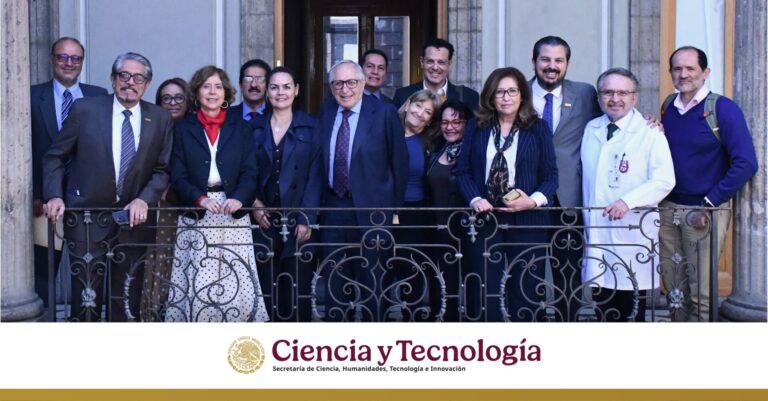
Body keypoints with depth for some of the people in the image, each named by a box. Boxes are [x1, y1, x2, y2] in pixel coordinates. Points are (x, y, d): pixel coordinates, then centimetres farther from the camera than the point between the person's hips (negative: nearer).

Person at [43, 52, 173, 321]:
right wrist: (54, 196, -10)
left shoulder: (160, 119, 3)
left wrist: (144, 199, -12)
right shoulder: (84, 109, -2)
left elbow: (162, 170, 5)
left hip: (134, 218, 2)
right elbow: (55, 157, 4)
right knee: (86, 297, -3)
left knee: (127, 297, 9)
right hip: (87, 218, -2)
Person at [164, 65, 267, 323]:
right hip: (196, 216, 0)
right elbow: (178, 176, 3)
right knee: (196, 285, -6)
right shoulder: (183, 129, 10)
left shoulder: (241, 129, 13)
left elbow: (249, 173, 4)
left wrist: (239, 198, -16)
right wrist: (200, 198, -15)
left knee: (236, 283, -6)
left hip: (233, 214, 1)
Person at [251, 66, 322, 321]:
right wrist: (253, 202, -6)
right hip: (264, 219, 2)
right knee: (267, 286, 3)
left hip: (298, 220, -2)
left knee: (297, 287, -3)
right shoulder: (255, 128, 11)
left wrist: (306, 219, -11)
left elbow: (315, 176, -3)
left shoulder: (310, 127, 3)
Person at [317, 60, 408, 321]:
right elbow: (320, 160, 12)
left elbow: (399, 162, -3)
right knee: (335, 278, 11)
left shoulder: (384, 113, -7)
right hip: (333, 207, 4)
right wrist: (320, 200, 7)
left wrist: (394, 207, -3)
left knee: (370, 278, 6)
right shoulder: (326, 113, 6)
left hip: (371, 209, -4)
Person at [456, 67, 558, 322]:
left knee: (526, 291, 0)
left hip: (526, 221, -1)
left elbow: (551, 174, 3)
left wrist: (534, 201, -13)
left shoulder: (538, 129, 5)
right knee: (486, 293, 0)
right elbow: (463, 171, 7)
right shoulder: (478, 129, 9)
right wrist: (475, 199, -9)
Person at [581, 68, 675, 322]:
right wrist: (586, 220, 12)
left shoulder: (650, 132, -3)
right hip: (596, 232, 5)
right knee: (602, 307, 8)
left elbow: (664, 180, -11)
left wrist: (627, 201, -22)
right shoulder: (591, 130, 13)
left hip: (633, 232, -4)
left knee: (631, 311, -1)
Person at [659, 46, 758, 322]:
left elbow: (746, 163, -13)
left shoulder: (722, 109, -7)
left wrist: (710, 203, -14)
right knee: (675, 291, 10)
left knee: (701, 294, -1)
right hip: (669, 210, 5)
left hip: (705, 213, -5)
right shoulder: (668, 110, 8)